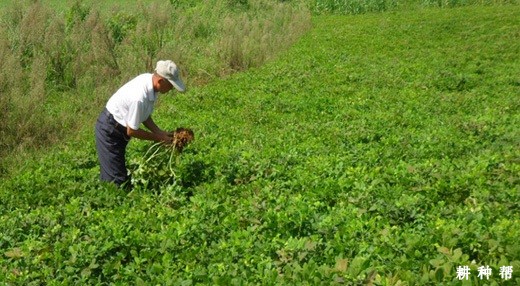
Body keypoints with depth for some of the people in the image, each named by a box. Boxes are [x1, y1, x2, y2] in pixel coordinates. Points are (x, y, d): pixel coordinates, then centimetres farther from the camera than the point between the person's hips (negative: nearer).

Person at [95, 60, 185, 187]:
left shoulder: (149, 79, -10)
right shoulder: (139, 97, -36)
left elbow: (144, 115, 5)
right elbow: (131, 131, -23)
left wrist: (159, 132, -5)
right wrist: (158, 137, -12)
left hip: (119, 128, 9)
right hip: (109, 130, -9)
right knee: (117, 181, -7)